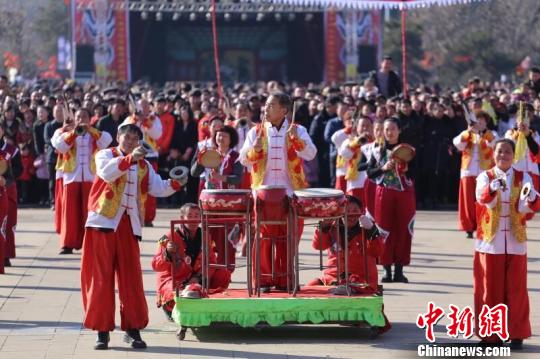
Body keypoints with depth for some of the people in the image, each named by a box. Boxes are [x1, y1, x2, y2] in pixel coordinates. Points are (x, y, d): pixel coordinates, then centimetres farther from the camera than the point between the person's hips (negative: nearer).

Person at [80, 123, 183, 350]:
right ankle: (102, 330, 2)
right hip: (104, 221, -4)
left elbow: (157, 188, 4)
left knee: (131, 278, 2)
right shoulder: (105, 155, 2)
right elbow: (107, 172, -20)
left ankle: (133, 329, 8)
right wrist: (130, 158, -31)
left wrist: (175, 183, -14)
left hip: (129, 225, 4)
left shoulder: (144, 166, 16)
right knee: (101, 277, -2)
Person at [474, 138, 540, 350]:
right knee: (491, 288, 2)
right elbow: (482, 198, -19)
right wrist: (493, 188, -41)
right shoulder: (485, 177, 2)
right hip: (490, 240, -1)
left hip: (515, 240, 1)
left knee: (516, 288, 0)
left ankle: (517, 334, 6)